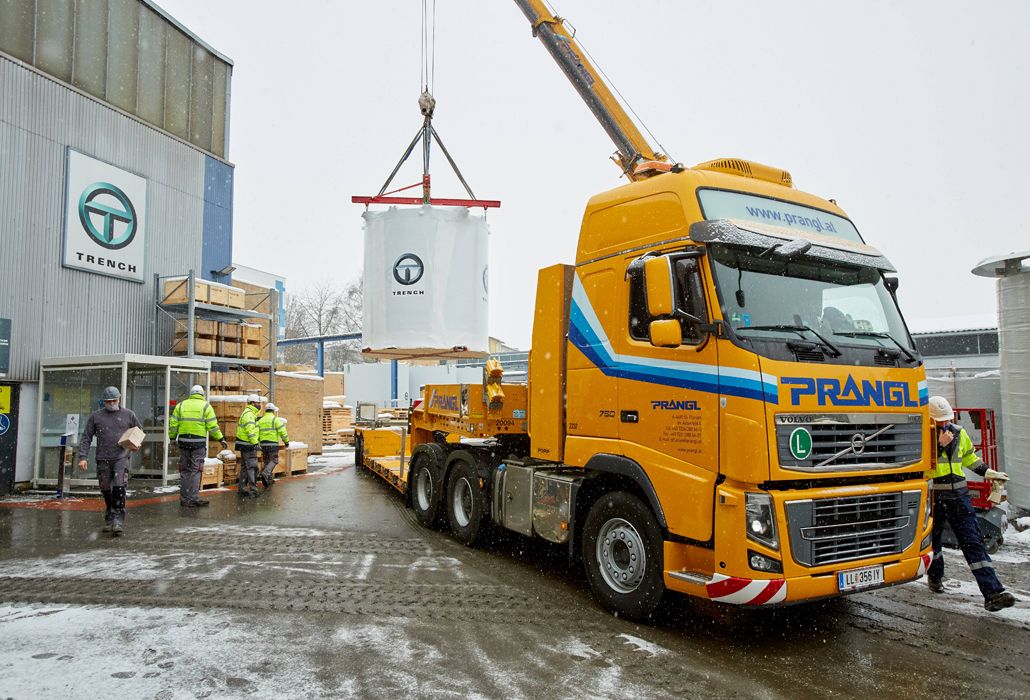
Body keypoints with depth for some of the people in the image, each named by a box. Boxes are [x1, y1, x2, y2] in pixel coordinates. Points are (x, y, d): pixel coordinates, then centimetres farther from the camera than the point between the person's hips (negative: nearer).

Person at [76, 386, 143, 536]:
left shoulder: (128, 414, 7)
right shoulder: (95, 416, 8)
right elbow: (86, 438, 7)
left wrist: (137, 445, 1)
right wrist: (82, 457, -2)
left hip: (121, 458, -2)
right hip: (103, 459, 2)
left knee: (119, 488, -15)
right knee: (106, 491, 7)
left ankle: (118, 521, -16)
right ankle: (109, 520, 22)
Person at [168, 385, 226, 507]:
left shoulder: (181, 405, 9)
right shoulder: (206, 406, -1)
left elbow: (173, 424, 8)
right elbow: (212, 426, -4)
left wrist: (172, 438, 23)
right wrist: (221, 439, 3)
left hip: (183, 443, 3)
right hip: (199, 444, -3)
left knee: (184, 471, 11)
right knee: (196, 471, 1)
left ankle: (184, 499, 15)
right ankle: (193, 499, -2)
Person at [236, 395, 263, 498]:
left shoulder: (250, 413, 19)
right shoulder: (249, 414, -15)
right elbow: (250, 430, -26)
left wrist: (257, 441, 27)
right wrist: (255, 443, -30)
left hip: (245, 446, 11)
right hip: (247, 446, -11)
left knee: (245, 467, 15)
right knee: (252, 467, -10)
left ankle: (242, 489, 21)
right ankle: (253, 490, -10)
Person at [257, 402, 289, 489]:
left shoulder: (260, 421, 14)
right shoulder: (275, 419, -3)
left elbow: (256, 433, 12)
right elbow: (282, 431, -10)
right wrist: (286, 442, -3)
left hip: (263, 444, 6)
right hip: (273, 444, -5)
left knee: (267, 461, 15)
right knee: (273, 461, 0)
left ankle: (269, 480, 18)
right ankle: (265, 473, -25)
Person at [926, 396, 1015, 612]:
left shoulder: (959, 433, 8)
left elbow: (968, 457, 25)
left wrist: (987, 472, 17)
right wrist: (939, 445, -24)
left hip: (959, 497, 4)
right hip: (933, 498, -4)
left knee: (973, 541, -3)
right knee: (932, 539, 13)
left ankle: (992, 592, -7)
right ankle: (935, 576, 37)